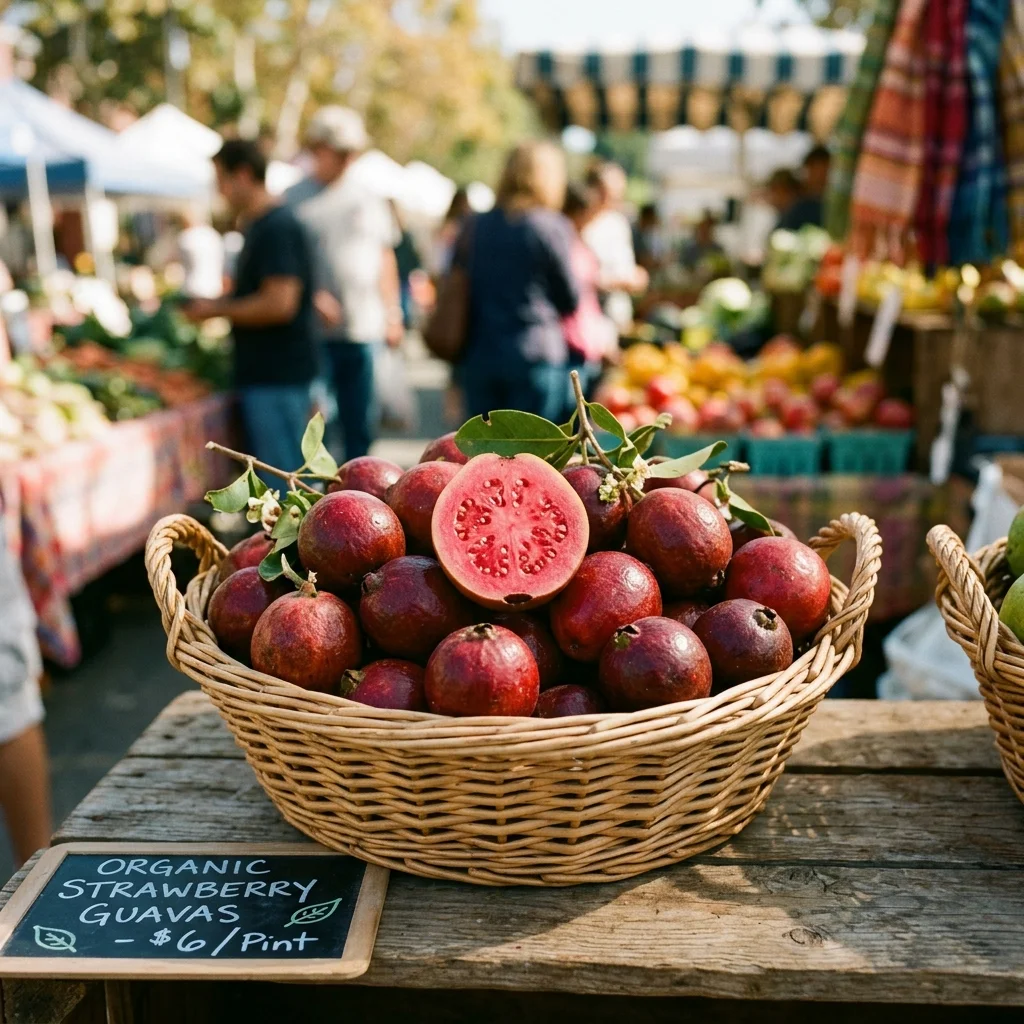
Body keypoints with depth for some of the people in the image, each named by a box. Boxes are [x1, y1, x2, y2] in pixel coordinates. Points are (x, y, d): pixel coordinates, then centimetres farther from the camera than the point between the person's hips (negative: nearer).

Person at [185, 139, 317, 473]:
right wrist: (217, 304, 14)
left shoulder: (277, 227, -16)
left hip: (276, 376, -10)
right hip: (265, 373, 10)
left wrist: (218, 309, -12)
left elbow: (279, 304, -23)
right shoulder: (260, 226, 16)